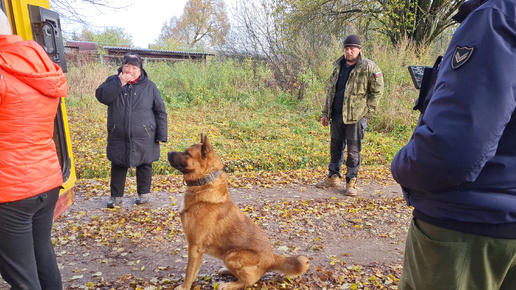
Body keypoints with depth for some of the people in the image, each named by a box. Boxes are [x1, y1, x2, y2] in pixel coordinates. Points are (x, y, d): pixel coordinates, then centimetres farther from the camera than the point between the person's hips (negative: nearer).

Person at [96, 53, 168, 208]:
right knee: (118, 166, 10)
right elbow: (101, 96, -14)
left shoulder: (149, 86, -2)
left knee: (144, 165, 11)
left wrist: (161, 134, -6)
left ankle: (144, 193, 30)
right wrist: (119, 83, -22)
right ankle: (116, 196, 25)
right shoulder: (113, 81, 2)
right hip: (118, 137, 1)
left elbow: (160, 111, -2)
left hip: (144, 137, -1)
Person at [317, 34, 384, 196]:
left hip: (355, 116, -5)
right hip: (336, 115, 6)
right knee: (335, 147, 14)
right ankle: (333, 177, 27)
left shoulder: (369, 67, -4)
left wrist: (367, 110, -9)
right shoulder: (338, 66, 13)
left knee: (353, 150, 1)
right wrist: (325, 113, 15)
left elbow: (377, 91, -2)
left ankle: (351, 182, 13)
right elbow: (330, 90, 18)